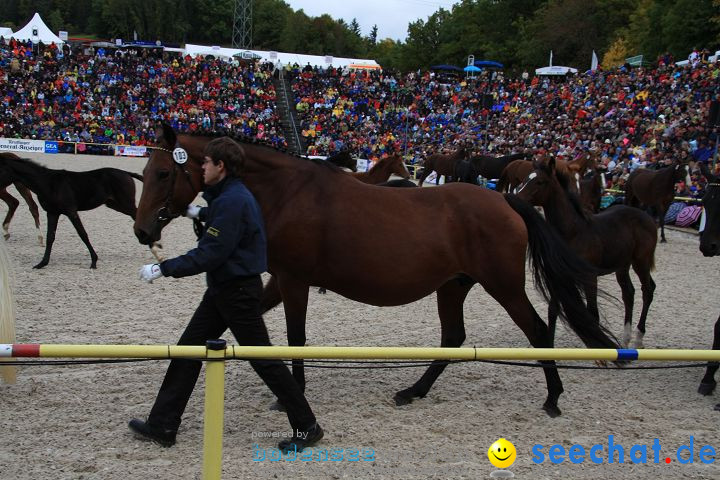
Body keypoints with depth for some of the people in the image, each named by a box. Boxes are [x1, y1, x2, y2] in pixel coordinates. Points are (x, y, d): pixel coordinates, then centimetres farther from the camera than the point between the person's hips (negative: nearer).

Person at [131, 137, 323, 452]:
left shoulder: (232, 200, -22)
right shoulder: (229, 195, 9)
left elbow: (209, 255, -27)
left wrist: (162, 269, -23)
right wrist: (200, 213, 40)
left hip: (238, 291, -10)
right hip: (223, 289, 10)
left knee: (263, 359, -2)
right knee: (187, 350, 10)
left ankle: (307, 427, 10)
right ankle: (162, 426, 16)